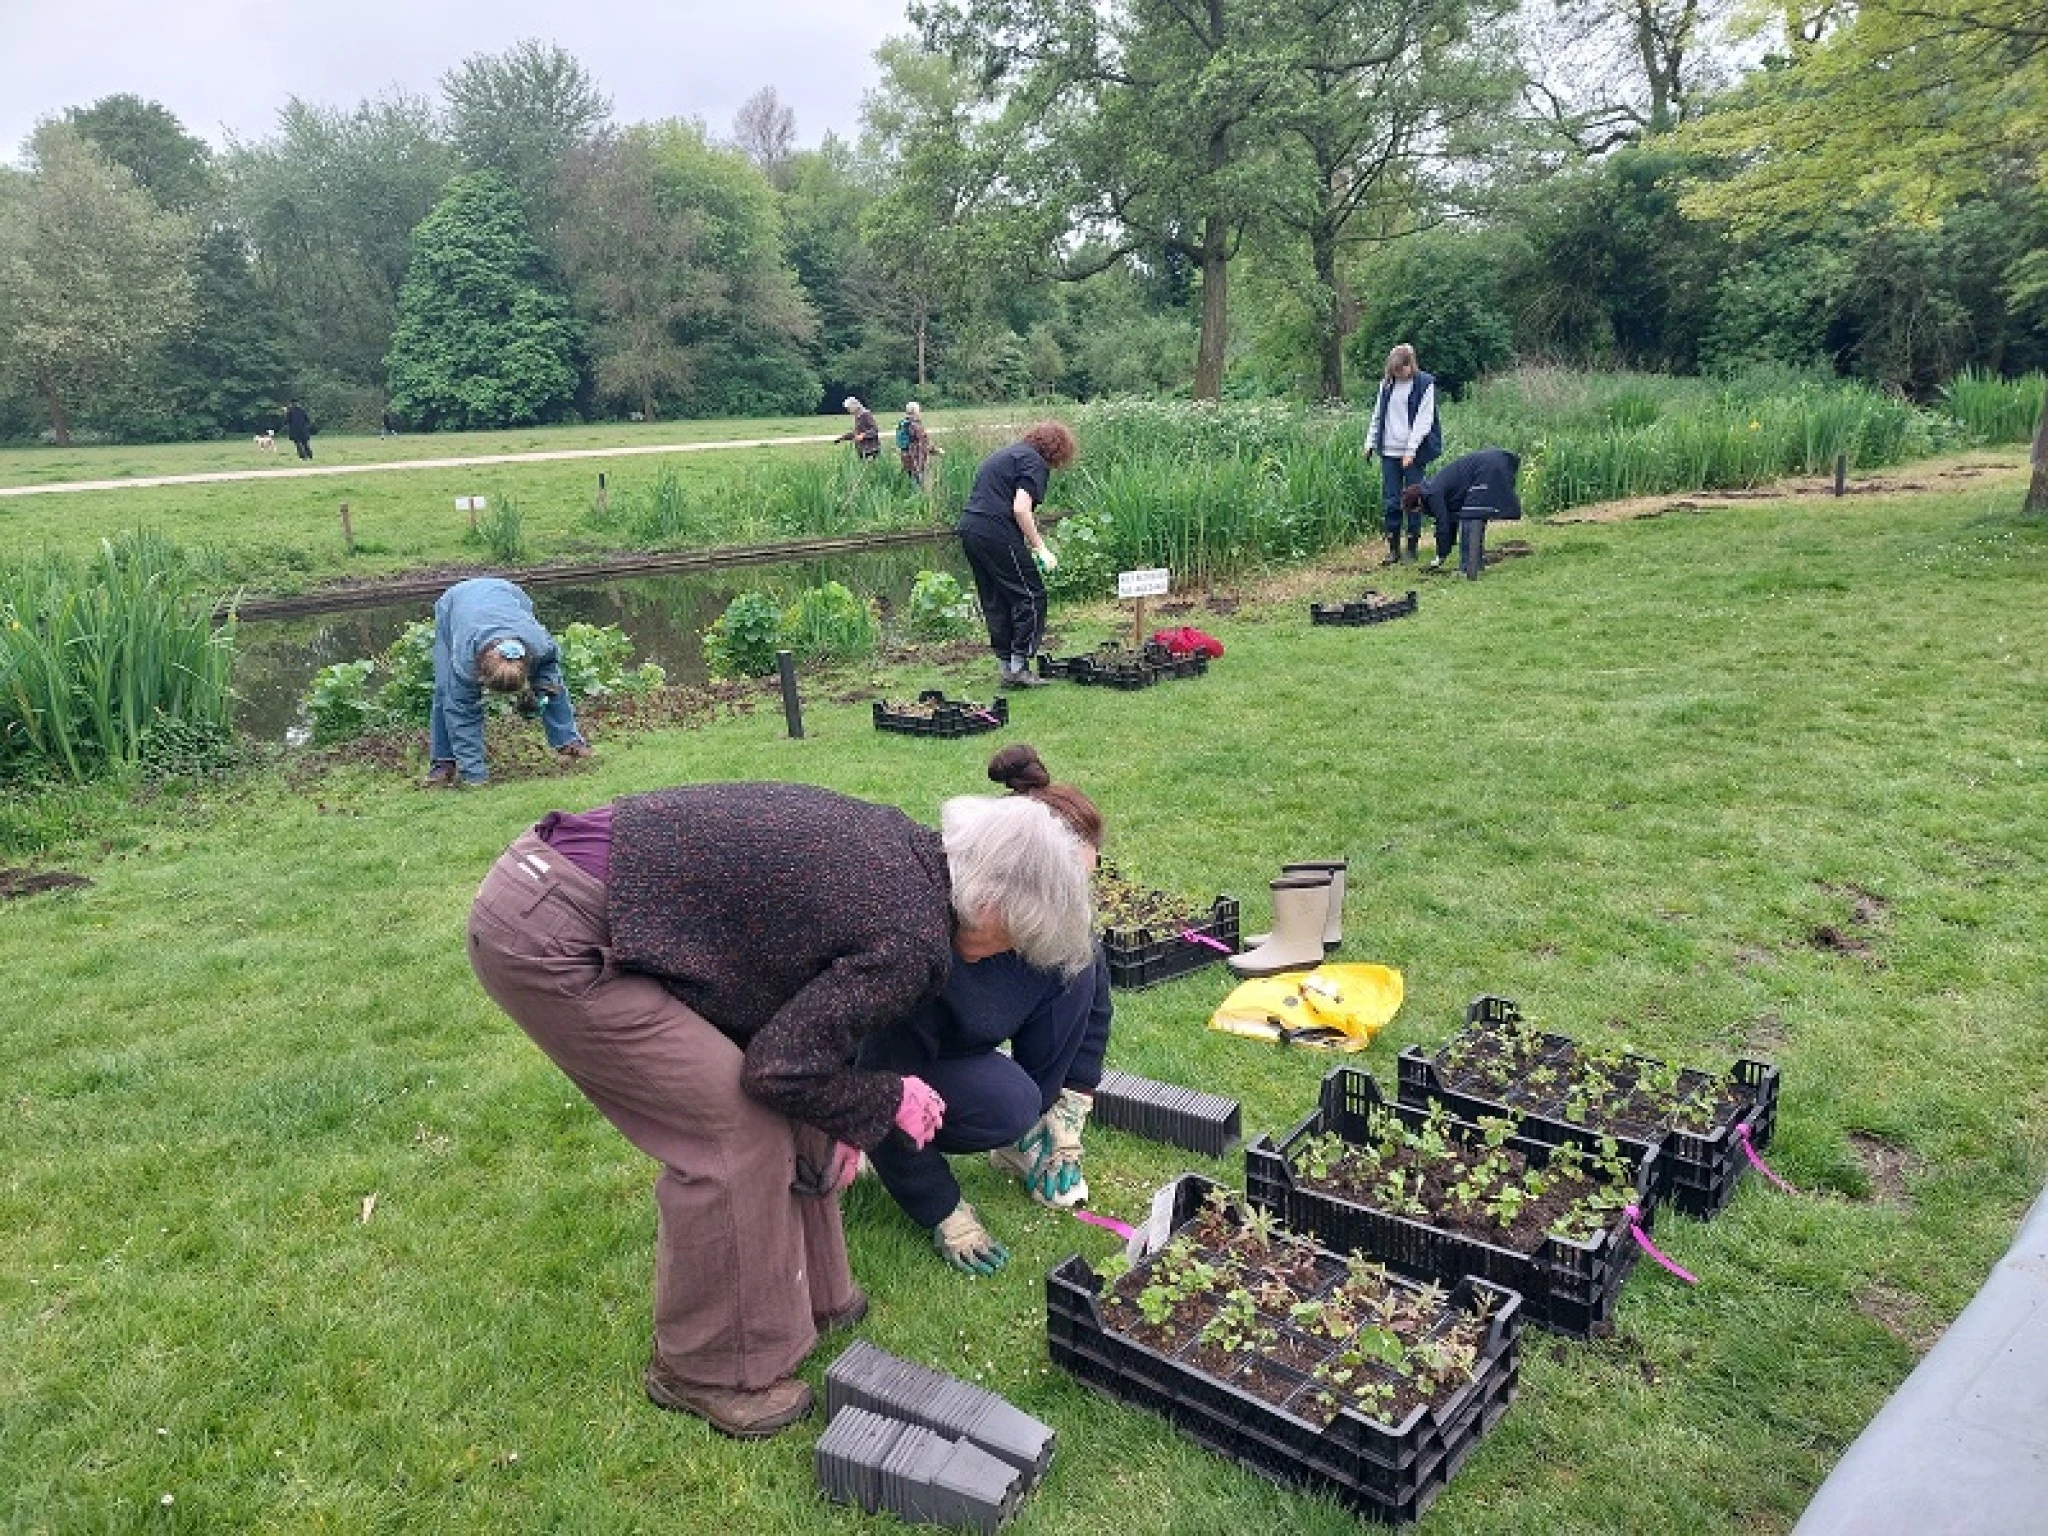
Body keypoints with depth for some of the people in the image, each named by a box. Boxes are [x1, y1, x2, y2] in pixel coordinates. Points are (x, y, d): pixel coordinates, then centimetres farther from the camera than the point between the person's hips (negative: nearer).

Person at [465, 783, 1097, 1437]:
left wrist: (837, 1123, 19)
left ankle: (804, 1296, 32)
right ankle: (707, 1371, 17)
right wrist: (888, 1103, 5)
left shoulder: (899, 843, 9)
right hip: (547, 940, -9)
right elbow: (782, 1066, -11)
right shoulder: (911, 942, -18)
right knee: (736, 1130, -3)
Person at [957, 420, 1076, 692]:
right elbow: (1021, 509, -16)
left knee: (995, 603, 15)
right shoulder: (1035, 462, -3)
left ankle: (1007, 669, 20)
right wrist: (1041, 548, -9)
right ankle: (1019, 667, 1)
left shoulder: (1006, 454, 25)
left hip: (968, 528, 9)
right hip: (996, 533, -9)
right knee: (1031, 596, 1)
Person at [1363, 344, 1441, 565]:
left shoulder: (1425, 384, -4)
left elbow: (1423, 420, -8)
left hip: (1414, 452, -4)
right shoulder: (1386, 384, 10)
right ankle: (1393, 548, 9)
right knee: (1390, 501, 2)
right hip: (1389, 451, 4)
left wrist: (1411, 450, -15)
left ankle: (1412, 548, 10)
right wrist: (1370, 443, 12)